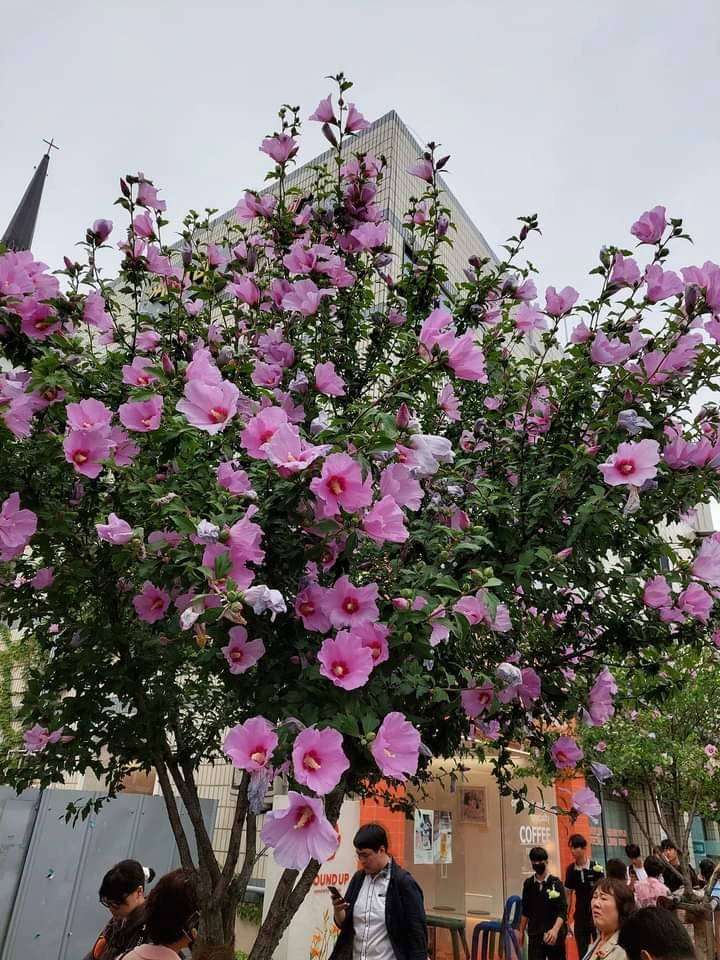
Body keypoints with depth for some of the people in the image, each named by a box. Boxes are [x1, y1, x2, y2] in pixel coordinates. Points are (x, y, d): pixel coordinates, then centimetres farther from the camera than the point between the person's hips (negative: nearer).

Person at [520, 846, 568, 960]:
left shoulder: (556, 883, -7)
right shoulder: (528, 884, 3)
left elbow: (563, 910, -13)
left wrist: (555, 930, -27)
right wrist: (522, 931, 15)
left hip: (555, 934, -2)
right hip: (535, 935, 2)